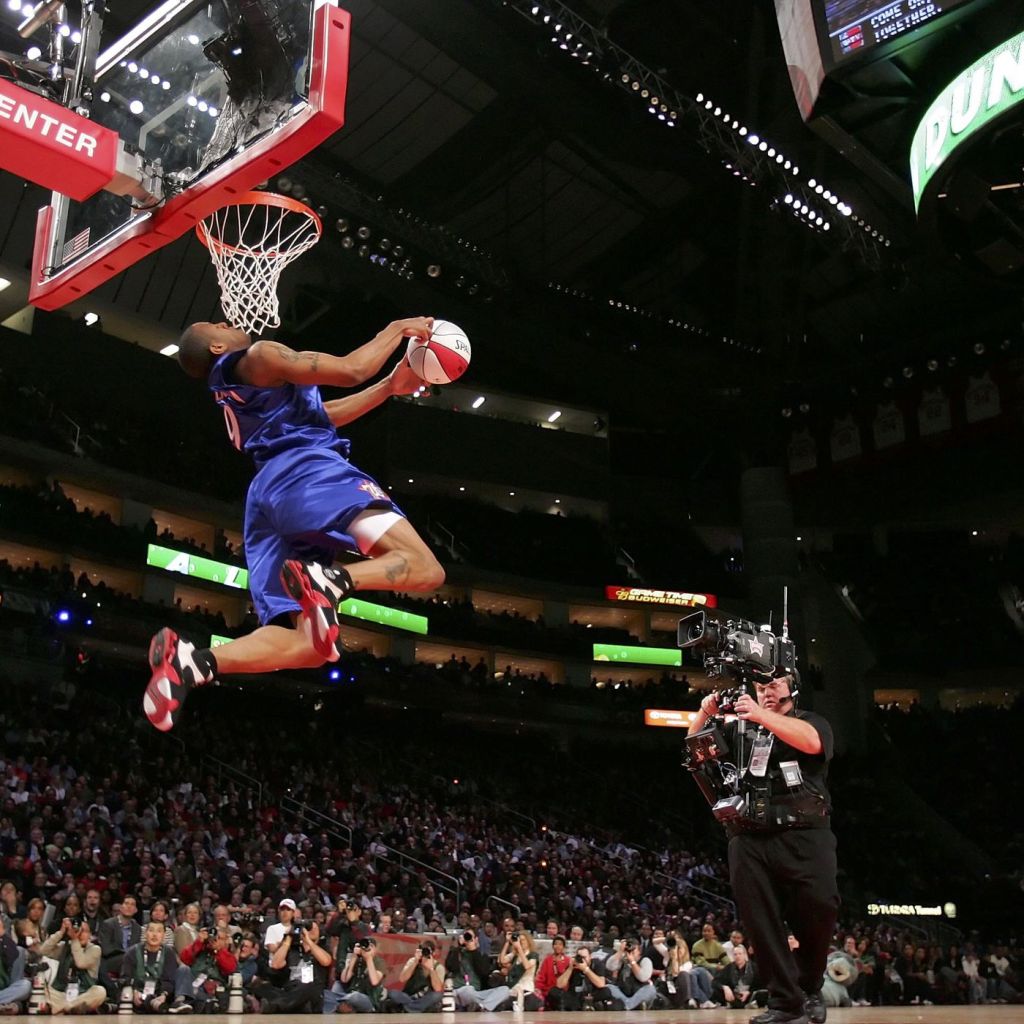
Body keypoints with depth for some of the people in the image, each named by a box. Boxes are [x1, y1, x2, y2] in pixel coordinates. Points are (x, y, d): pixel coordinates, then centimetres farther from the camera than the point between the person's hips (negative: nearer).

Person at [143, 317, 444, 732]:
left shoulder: (231, 389, 35)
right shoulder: (260, 354, 8)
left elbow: (321, 414, 40)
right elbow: (351, 370, 1)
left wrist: (389, 387, 38)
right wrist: (395, 330, 17)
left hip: (267, 496, 8)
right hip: (308, 471, -8)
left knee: (309, 644, -1)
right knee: (423, 568, -18)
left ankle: (190, 661, -20)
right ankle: (329, 581, -43)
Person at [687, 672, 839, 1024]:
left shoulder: (811, 721, 13)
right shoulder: (741, 728, 24)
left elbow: (811, 742, -12)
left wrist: (762, 716, -18)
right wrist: (703, 716, 2)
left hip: (803, 836, -3)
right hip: (750, 840, 3)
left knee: (819, 909, -16)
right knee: (760, 923, -4)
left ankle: (809, 988, 7)